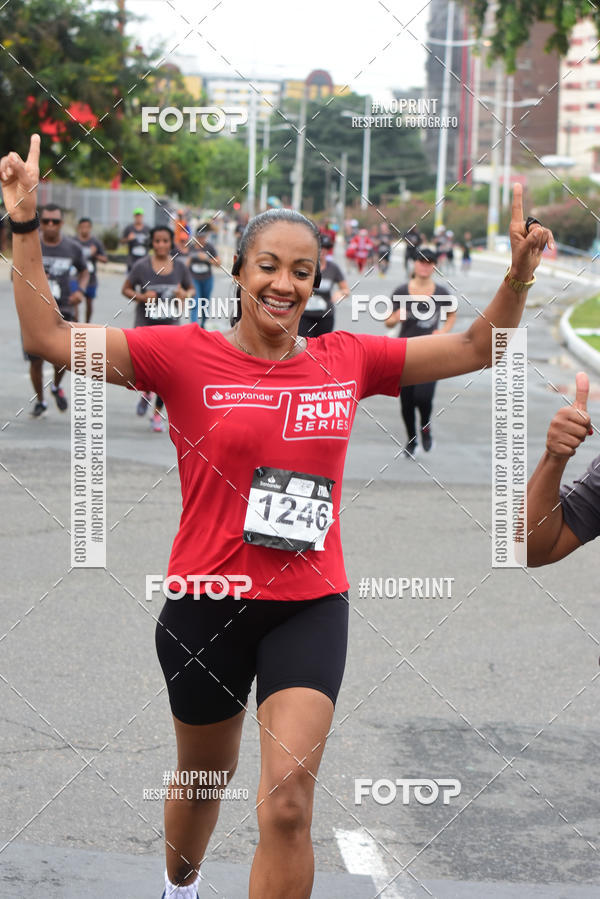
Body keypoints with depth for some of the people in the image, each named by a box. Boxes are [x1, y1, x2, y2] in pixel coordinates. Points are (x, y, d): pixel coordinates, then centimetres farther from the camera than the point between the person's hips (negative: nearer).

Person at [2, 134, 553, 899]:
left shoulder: (348, 360, 2)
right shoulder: (188, 356, -7)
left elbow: (475, 349, 10)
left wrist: (519, 270, -3)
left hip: (311, 606, 1)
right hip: (208, 604, -1)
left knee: (289, 802, -12)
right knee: (203, 779, 20)